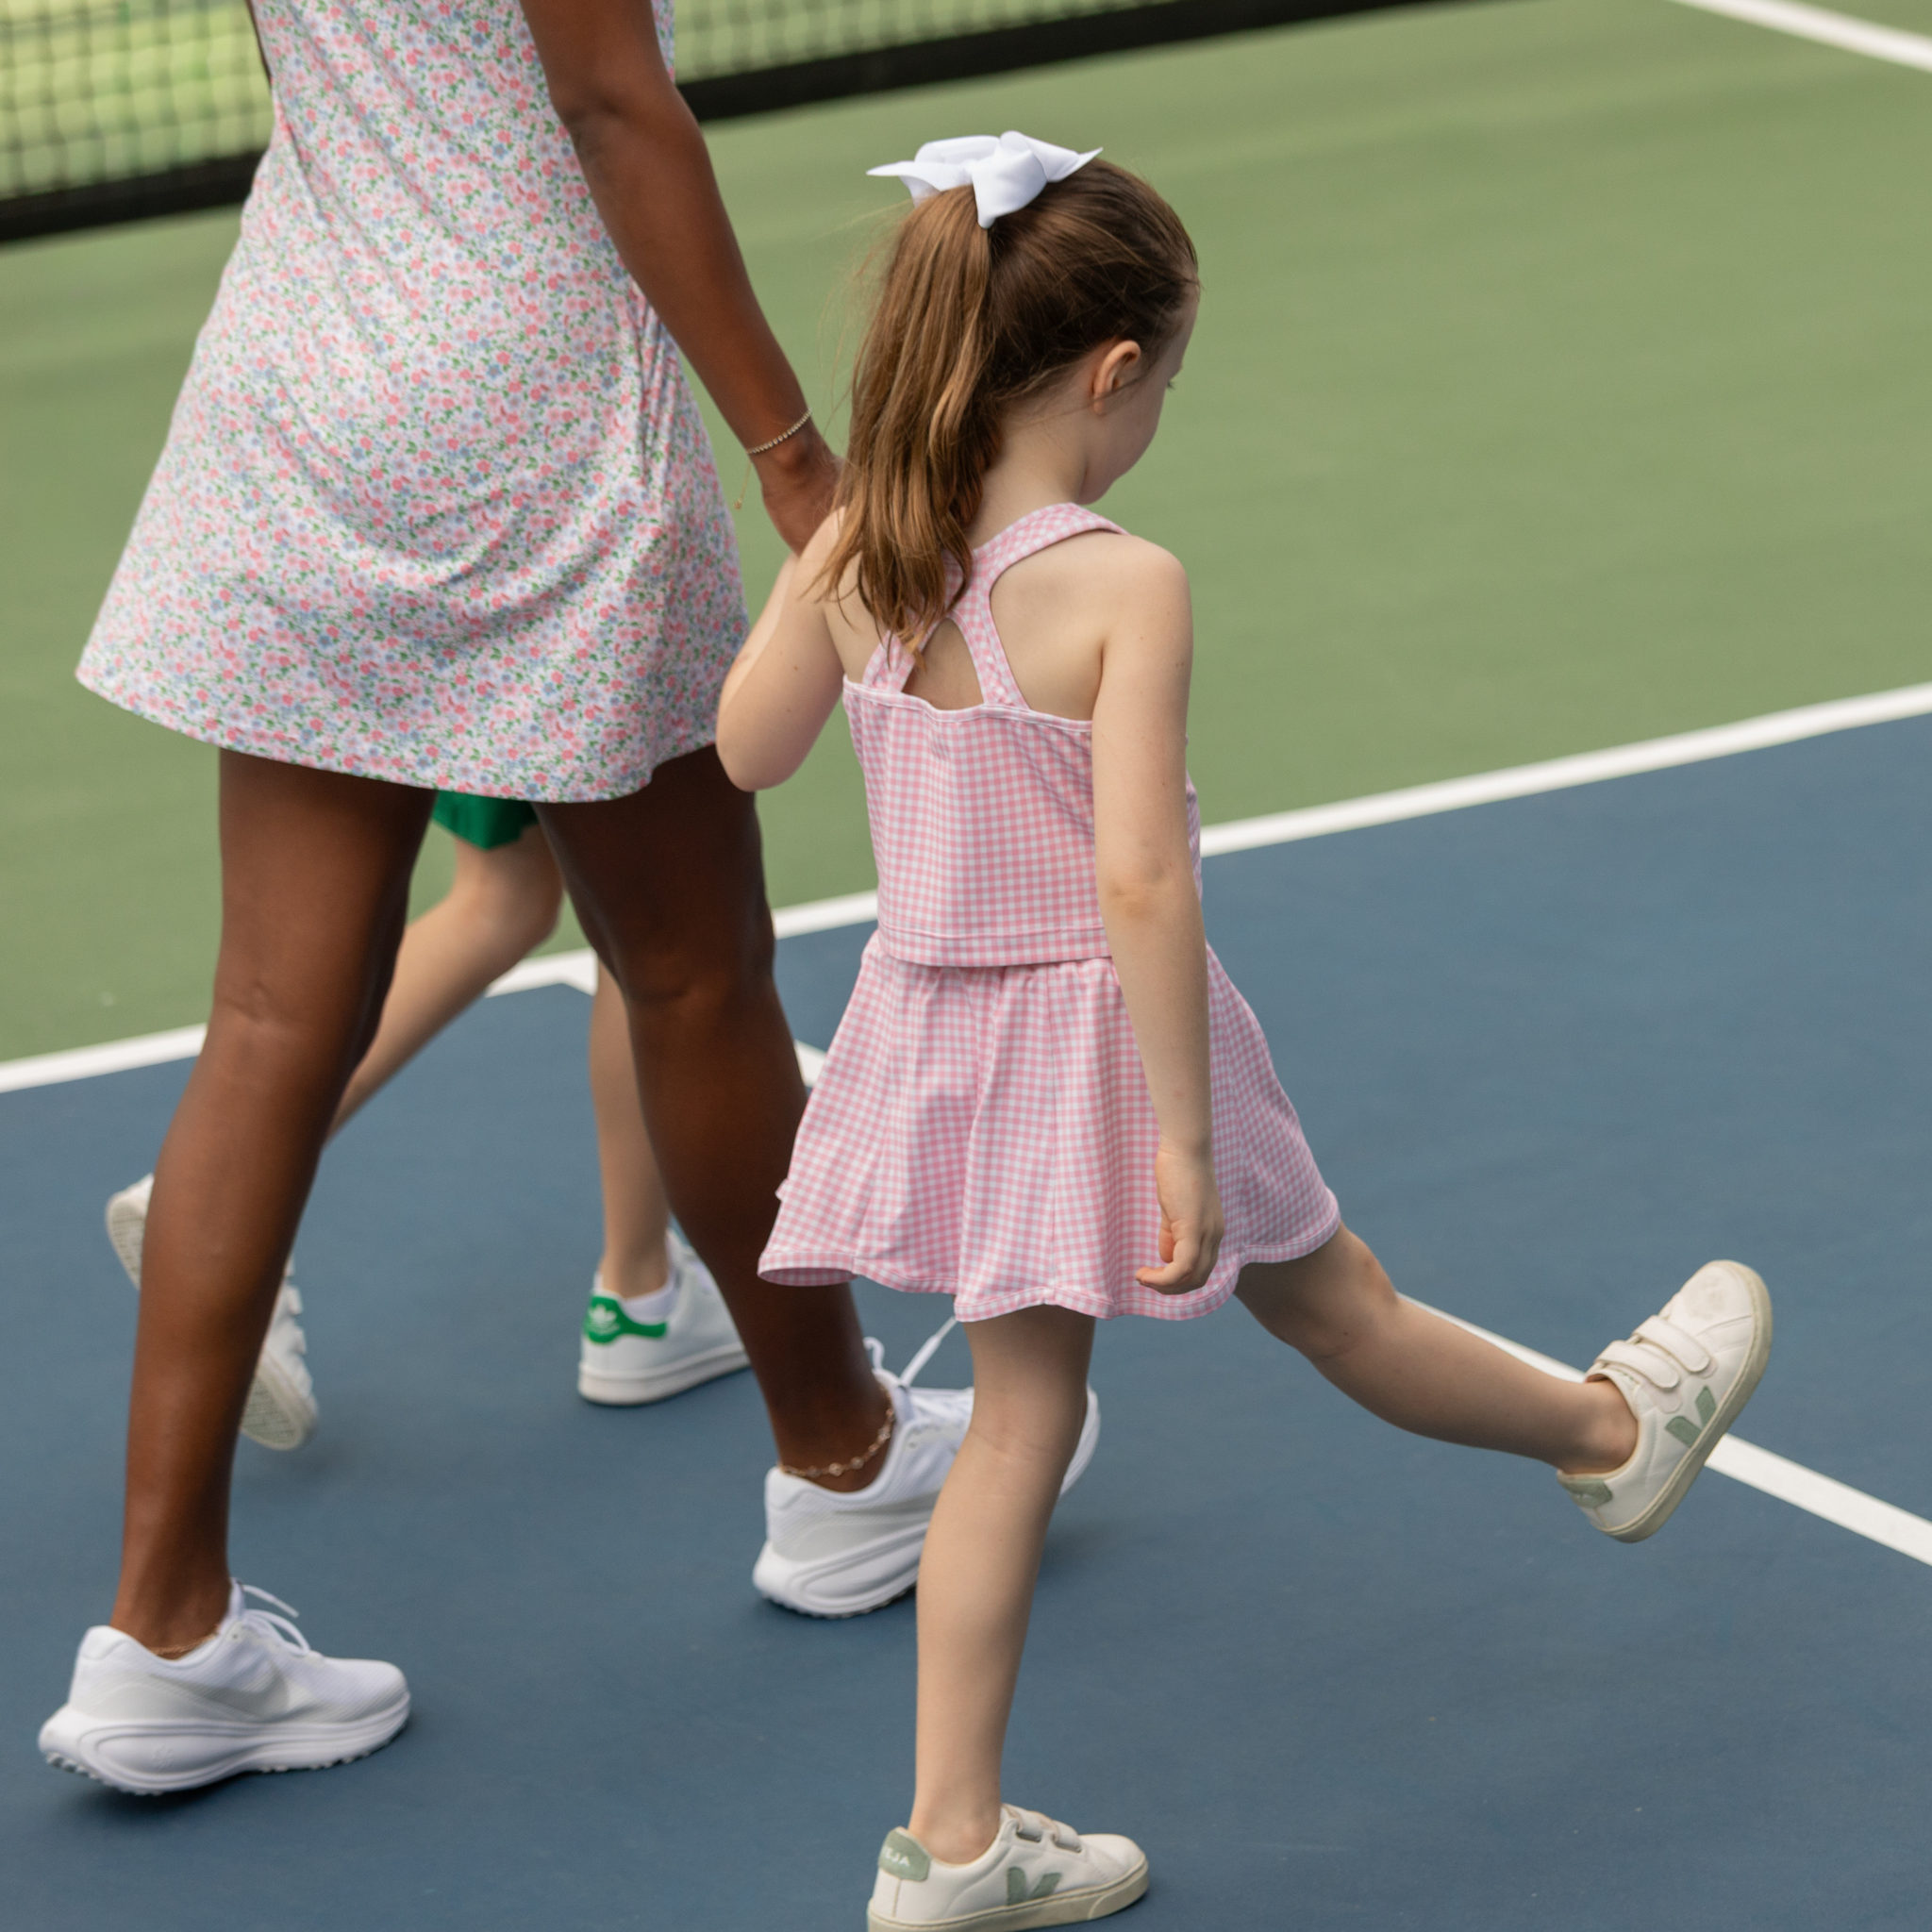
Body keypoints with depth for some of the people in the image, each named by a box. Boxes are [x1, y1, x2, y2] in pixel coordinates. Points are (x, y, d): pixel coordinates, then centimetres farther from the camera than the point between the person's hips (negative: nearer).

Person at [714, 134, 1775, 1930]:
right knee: (1341, 1308, 20)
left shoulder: (860, 552, -6)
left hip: (942, 1027, 5)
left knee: (1020, 1415, 15)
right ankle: (1614, 1434, 48)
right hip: (1096, 1033, -5)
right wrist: (1187, 1143, -20)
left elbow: (746, 747, 8)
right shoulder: (1124, 587, -24)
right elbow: (1139, 884, -26)